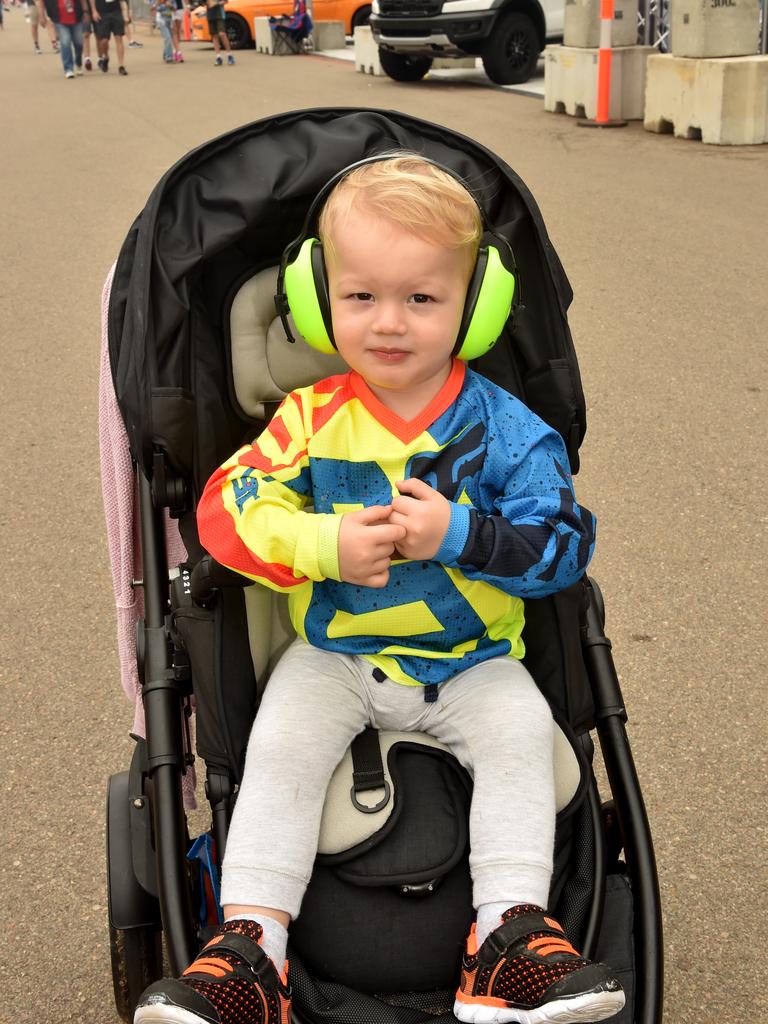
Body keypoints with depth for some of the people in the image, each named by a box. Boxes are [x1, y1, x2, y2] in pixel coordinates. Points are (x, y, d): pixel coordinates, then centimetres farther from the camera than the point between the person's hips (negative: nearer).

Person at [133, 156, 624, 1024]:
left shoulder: (505, 430, -6)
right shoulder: (311, 418, -5)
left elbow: (564, 544, -9)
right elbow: (227, 508, -7)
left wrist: (457, 534, -25)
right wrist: (325, 544, -23)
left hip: (472, 659, 0)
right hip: (333, 654, 1)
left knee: (520, 729, -24)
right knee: (280, 744, -20)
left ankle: (513, 931, -17)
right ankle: (248, 947, -16)